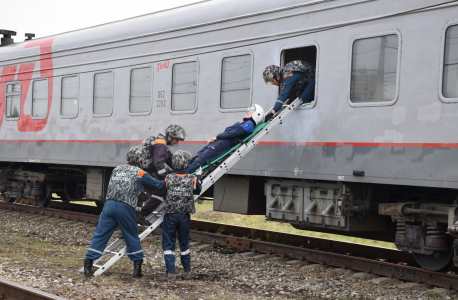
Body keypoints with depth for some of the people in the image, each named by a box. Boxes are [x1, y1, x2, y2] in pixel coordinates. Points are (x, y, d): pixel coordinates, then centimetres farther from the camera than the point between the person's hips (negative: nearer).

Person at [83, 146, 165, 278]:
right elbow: (158, 185, 8)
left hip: (109, 204, 3)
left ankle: (88, 265, 2)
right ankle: (137, 268, 11)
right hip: (126, 208, -3)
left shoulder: (117, 169, 17)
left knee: (100, 235, 5)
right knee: (132, 237, 10)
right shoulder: (140, 174, 3)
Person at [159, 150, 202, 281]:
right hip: (185, 215, 2)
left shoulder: (168, 178, -8)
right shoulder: (192, 179, -4)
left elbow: (164, 194, 4)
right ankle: (187, 271, 25)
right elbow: (197, 191, 16)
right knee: (184, 242, 18)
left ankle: (170, 273, -5)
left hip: (170, 215, -2)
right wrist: (198, 176, 30)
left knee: (168, 243, 3)